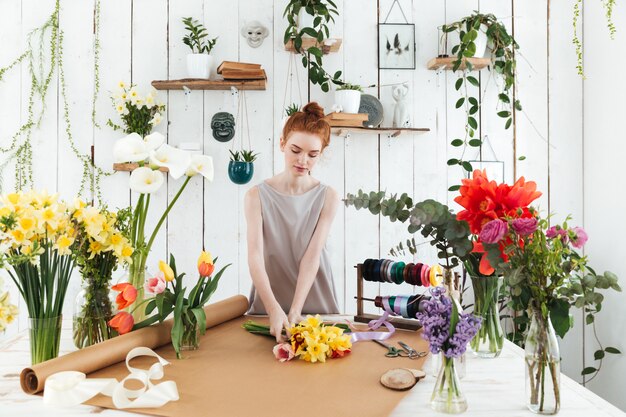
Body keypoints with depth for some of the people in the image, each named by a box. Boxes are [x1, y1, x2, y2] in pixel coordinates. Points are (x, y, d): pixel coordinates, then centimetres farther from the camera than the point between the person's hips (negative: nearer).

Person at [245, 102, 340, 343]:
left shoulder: (327, 198, -3)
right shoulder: (257, 196, -4)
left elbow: (312, 257, -10)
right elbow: (255, 256, -14)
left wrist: (295, 311, -21)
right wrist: (274, 309, -27)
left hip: (316, 306, 1)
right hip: (267, 308, 0)